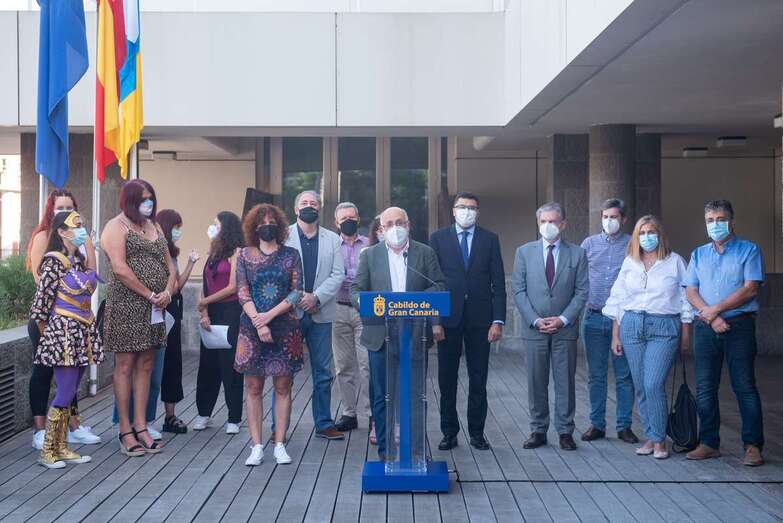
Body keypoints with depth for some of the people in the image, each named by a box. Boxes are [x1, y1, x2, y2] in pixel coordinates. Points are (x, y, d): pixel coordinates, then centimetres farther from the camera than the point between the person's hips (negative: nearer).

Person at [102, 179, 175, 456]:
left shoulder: (155, 227, 18)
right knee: (125, 365, -2)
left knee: (145, 366, 8)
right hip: (126, 305, -7)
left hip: (154, 308, 7)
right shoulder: (117, 226, -4)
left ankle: (140, 426, 13)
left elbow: (169, 264, 16)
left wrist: (168, 291, -3)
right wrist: (150, 295, -14)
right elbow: (120, 269, -15)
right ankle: (125, 430, 3)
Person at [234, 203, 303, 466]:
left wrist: (270, 315, -11)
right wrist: (259, 323, -12)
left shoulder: (291, 255, 5)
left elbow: (297, 292, -1)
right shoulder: (245, 255, 6)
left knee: (283, 387, 3)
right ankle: (257, 447, 8)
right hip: (252, 327, 0)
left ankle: (280, 445, 10)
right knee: (253, 387, 2)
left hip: (285, 327, 0)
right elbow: (242, 293, -1)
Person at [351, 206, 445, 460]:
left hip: (416, 335, 0)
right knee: (381, 396, 4)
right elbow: (355, 289, 5)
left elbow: (440, 286, 2)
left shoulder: (426, 253, 7)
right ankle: (385, 450, 13)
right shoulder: (370, 255, 8)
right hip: (380, 336, 0)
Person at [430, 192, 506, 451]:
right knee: (447, 378, 5)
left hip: (480, 318, 0)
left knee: (478, 379, 6)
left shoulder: (490, 239, 6)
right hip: (448, 316, 0)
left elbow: (498, 282, 3)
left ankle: (477, 432, 16)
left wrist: (498, 320, -5)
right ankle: (449, 432, 15)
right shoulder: (438, 238, 5)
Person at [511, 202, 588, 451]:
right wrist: (535, 320, -9)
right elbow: (518, 290, 1)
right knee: (536, 382, 5)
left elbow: (581, 292, 1)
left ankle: (565, 432, 14)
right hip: (534, 329, 0)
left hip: (565, 329, 0)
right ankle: (538, 431, 14)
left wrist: (563, 319, -10)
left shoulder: (577, 254, 4)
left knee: (565, 382, 5)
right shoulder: (524, 252, 4)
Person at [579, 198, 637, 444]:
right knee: (596, 375, 7)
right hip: (593, 318, 2)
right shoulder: (589, 244, 8)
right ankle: (597, 424, 16)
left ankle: (624, 425, 13)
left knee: (624, 376, 3)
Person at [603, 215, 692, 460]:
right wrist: (615, 335, 9)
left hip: (664, 328, -3)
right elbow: (617, 300, 12)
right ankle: (650, 437, 16)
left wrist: (686, 335, 2)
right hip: (632, 326, 3)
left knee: (654, 385, -13)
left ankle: (660, 440, 0)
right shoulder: (629, 263, 11)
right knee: (640, 387, 5)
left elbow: (685, 300, 5)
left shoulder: (675, 262, 4)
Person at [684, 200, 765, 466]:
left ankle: (753, 445, 2)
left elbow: (750, 289, -8)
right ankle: (709, 443, 13)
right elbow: (691, 291, 6)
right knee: (705, 388, 5)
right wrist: (712, 318, -10)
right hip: (705, 328, 4)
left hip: (739, 326, -4)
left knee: (745, 386, -4)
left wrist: (715, 310, -12)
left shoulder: (749, 251, 3)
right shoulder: (699, 254, 15)